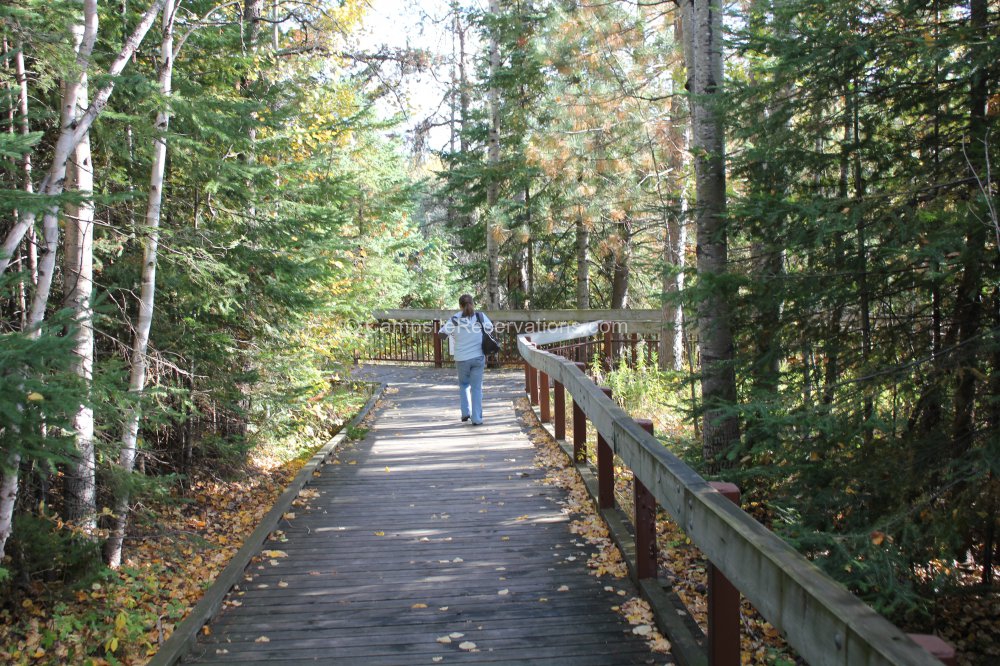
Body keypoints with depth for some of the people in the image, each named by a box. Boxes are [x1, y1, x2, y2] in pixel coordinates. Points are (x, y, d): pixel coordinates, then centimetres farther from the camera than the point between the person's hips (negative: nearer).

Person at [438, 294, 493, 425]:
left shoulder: (455, 318, -8)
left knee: (464, 384, 22)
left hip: (462, 359, 0)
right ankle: (477, 418, 2)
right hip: (478, 357, 0)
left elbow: (442, 335, -8)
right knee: (476, 388, 6)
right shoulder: (480, 316, -3)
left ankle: (465, 412, 13)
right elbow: (490, 328, 14)